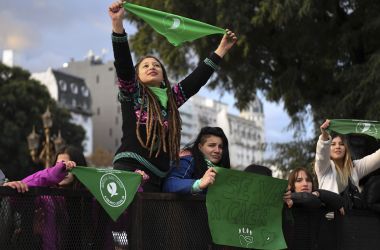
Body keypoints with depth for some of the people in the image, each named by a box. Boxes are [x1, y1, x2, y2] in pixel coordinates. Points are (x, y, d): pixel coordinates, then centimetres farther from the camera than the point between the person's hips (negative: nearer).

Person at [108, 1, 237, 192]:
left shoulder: (170, 99, 23)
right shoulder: (132, 94, 11)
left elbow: (197, 79, 25)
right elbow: (123, 63, -2)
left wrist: (221, 50, 26)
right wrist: (117, 23, -13)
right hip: (129, 169, -5)